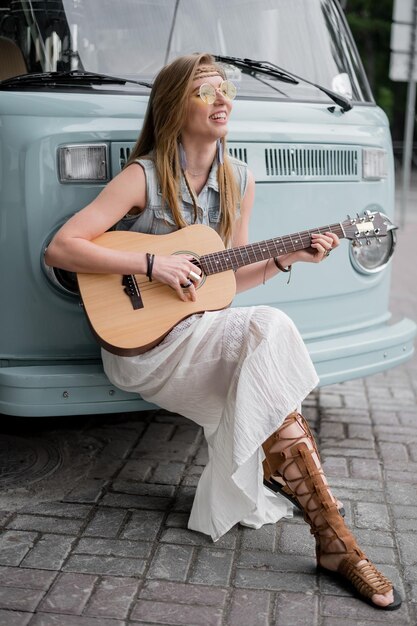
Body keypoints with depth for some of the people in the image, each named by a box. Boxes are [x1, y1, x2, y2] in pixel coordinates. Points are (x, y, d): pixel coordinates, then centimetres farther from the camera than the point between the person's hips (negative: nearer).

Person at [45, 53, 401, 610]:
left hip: (204, 329, 6)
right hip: (142, 339, -5)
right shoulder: (143, 177, -10)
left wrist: (287, 258, -2)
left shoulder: (239, 181, 8)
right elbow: (60, 249, -16)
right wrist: (152, 264, -23)